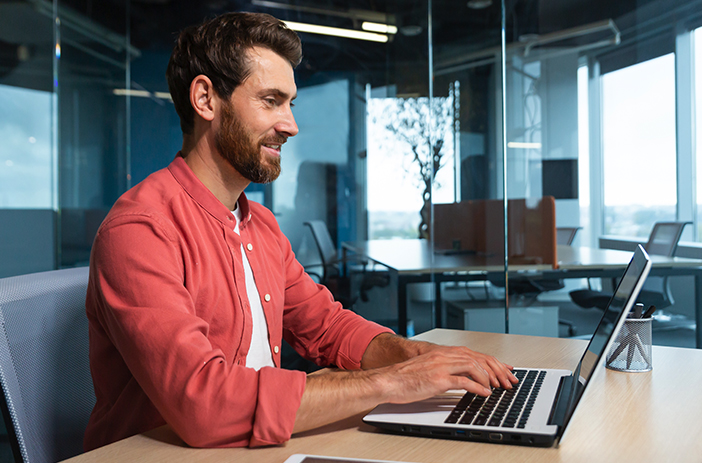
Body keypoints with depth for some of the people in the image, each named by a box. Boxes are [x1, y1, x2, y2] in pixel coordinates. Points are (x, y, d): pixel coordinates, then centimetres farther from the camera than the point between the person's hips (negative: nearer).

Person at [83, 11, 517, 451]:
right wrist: (389, 381, -23)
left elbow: (328, 326, 15)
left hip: (257, 445, 7)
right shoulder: (137, 232, -18)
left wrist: (414, 354, -5)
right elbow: (203, 403, -27)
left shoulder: (262, 225, 10)